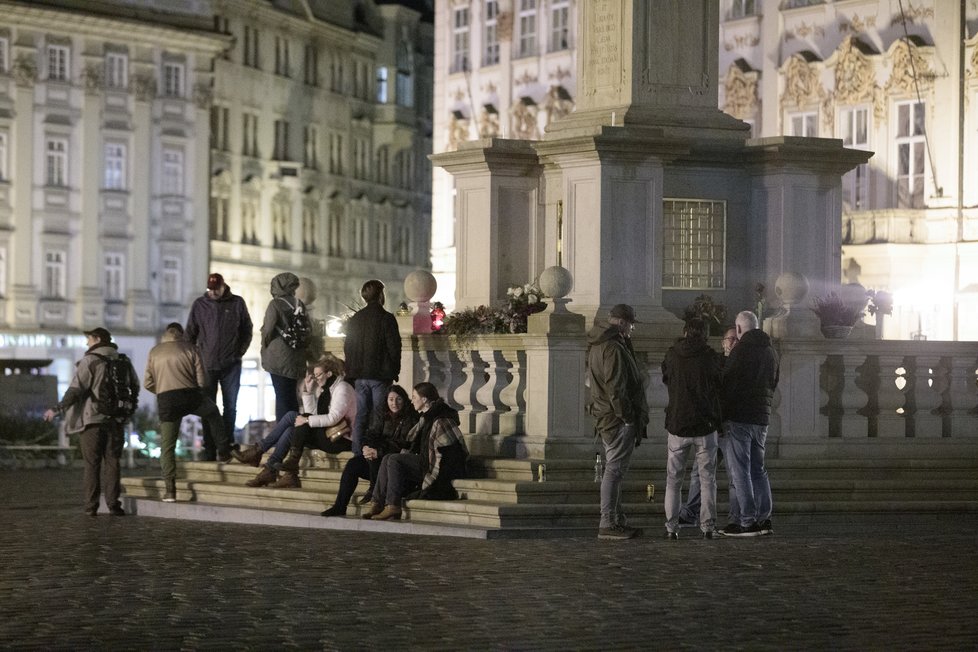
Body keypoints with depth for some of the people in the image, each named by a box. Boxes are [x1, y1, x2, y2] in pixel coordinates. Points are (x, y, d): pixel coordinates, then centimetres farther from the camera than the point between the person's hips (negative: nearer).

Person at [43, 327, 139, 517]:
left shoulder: (89, 361, -10)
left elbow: (76, 389, -16)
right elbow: (135, 386, 18)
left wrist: (58, 410, -12)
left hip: (92, 419, -4)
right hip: (115, 420, 4)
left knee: (92, 464, 2)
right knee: (111, 462, 6)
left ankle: (91, 506, 1)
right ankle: (113, 504, -2)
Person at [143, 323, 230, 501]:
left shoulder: (154, 352, 13)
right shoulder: (189, 348, 8)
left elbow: (147, 383, 9)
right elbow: (202, 380, 4)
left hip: (165, 400, 1)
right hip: (190, 396, -1)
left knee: (167, 446, 5)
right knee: (213, 412, 32)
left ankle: (169, 489, -3)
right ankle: (223, 451, 34)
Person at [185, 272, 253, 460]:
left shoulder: (237, 303, 1)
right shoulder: (200, 304, 3)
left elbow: (248, 330, 10)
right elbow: (189, 333, 8)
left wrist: (240, 352, 1)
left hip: (231, 365, 0)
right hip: (207, 365, 0)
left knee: (230, 406, 3)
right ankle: (210, 450, 4)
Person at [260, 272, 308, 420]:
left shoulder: (275, 304, -11)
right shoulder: (299, 304, 6)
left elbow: (268, 330, -11)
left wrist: (264, 346, 5)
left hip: (278, 356, -5)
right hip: (296, 357, 5)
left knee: (282, 396, -3)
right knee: (292, 396, 13)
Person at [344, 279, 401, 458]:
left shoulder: (354, 319, 9)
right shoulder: (386, 318, -8)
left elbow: (348, 347, 13)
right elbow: (394, 347, -9)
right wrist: (394, 371, 2)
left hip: (360, 376, 5)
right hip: (380, 375, -5)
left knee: (361, 415, 8)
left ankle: (357, 453, 6)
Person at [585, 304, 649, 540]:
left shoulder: (598, 345, 17)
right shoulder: (613, 348, -16)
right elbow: (615, 388, -20)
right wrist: (628, 417, -18)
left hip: (606, 417, 11)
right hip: (618, 418, -11)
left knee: (614, 470, 14)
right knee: (614, 470, -9)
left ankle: (616, 521, 20)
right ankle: (607, 524, -9)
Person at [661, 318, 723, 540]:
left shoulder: (672, 355, -2)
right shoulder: (712, 357, -7)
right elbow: (721, 386, 4)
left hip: (677, 424, 1)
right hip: (705, 425, -1)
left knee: (673, 480, 9)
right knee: (707, 480, 7)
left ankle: (671, 527, 4)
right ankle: (708, 526, 3)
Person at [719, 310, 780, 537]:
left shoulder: (742, 349, -11)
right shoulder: (771, 351, 13)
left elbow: (727, 382, -12)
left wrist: (720, 413, -4)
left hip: (738, 418, -7)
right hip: (762, 418, 7)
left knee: (739, 470, -5)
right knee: (758, 469, 14)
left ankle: (748, 521, -8)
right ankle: (764, 517, 10)